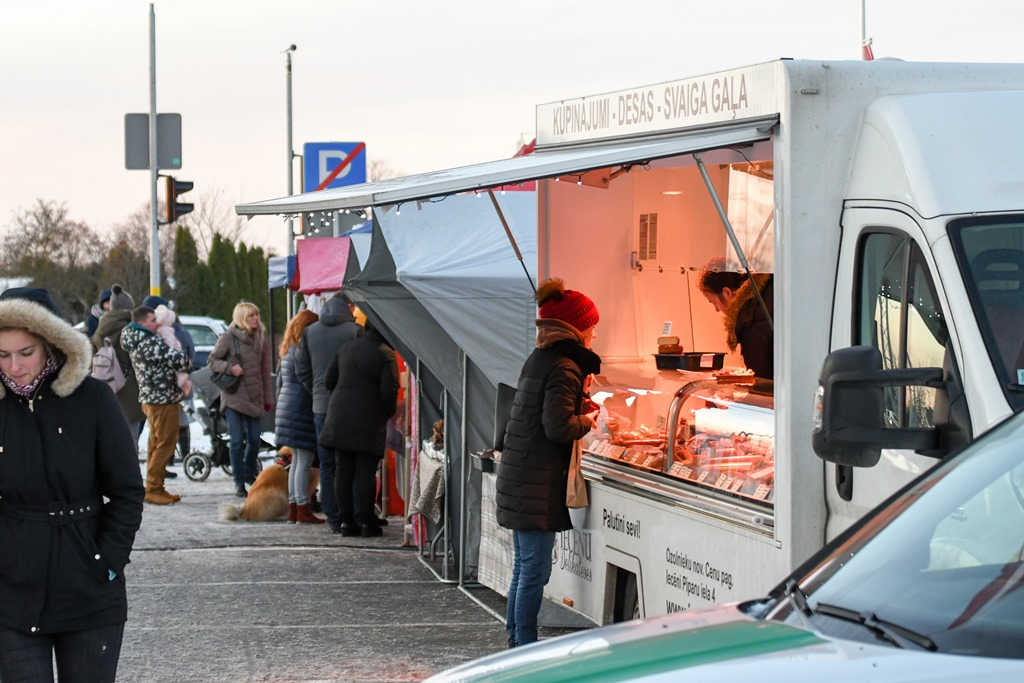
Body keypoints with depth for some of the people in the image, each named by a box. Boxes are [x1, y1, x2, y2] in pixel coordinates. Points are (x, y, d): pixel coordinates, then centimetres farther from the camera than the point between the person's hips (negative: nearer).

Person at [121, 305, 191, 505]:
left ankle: (155, 488, 21)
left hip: (151, 399, 10)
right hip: (163, 399, -10)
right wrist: (186, 362, 0)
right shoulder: (149, 343, -20)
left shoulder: (135, 343, 11)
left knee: (156, 444, 16)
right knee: (165, 445, -5)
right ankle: (153, 489, -4)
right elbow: (178, 360, -21)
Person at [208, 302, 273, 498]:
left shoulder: (259, 339, 11)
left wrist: (267, 399, 12)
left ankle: (249, 473, 28)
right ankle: (239, 482, 1)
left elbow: (265, 371, 14)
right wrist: (230, 367, -19)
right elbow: (212, 361, -2)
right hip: (233, 397, -4)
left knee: (254, 440, 6)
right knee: (237, 441, -6)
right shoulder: (228, 338, -4)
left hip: (254, 399, 4)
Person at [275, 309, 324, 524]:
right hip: (302, 408, -10)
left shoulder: (288, 351, 15)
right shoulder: (303, 351, -15)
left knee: (297, 461, 14)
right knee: (304, 462, -6)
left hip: (286, 407, 10)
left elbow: (279, 382, 23)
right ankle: (303, 509, -6)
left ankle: (293, 507, 14)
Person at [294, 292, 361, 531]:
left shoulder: (309, 332, 8)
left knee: (327, 465, 8)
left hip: (321, 407, 4)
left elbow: (301, 370, 10)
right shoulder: (354, 330, -6)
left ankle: (333, 519, 8)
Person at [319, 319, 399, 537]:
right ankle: (366, 521, 0)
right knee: (365, 472, -1)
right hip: (369, 421, -5)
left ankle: (346, 520, 8)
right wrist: (388, 413, 5)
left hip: (340, 419, 5)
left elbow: (328, 381, 11)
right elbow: (389, 391, -14)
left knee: (343, 471, 7)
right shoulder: (386, 355, -10)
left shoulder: (346, 348, 9)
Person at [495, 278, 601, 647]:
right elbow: (557, 426, -23)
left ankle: (515, 638, 23)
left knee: (525, 565, 17)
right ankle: (526, 647, 0)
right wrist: (586, 422, -5)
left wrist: (579, 401, 15)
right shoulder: (563, 367, -16)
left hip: (517, 476, 10)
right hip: (537, 484, -10)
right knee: (535, 569, -4)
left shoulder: (539, 359, 12)